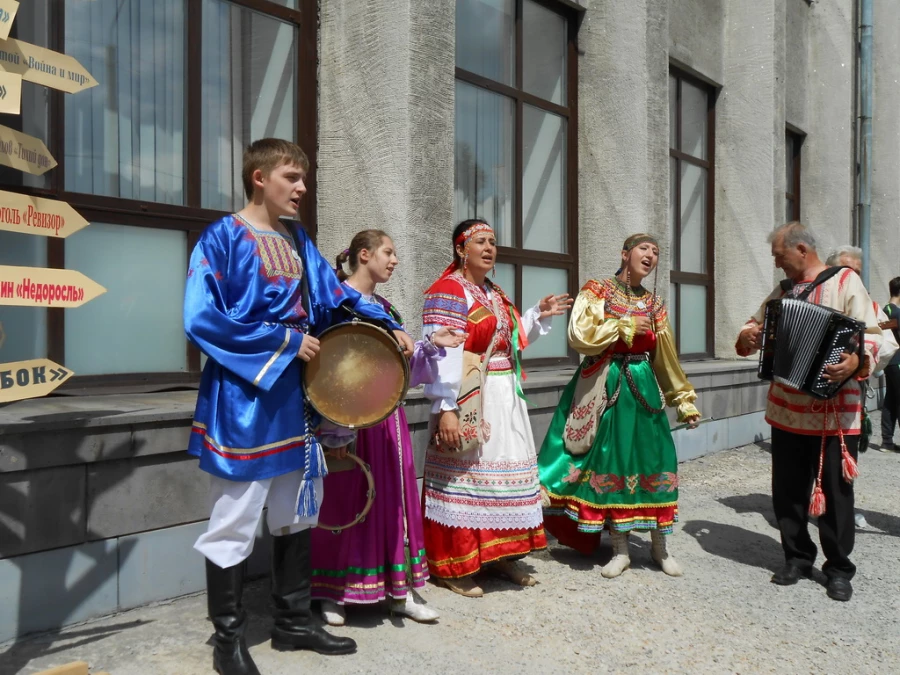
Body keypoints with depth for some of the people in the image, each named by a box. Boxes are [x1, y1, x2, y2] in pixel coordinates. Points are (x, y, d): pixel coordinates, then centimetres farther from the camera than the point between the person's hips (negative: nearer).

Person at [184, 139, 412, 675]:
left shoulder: (299, 242, 11)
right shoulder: (223, 238, -10)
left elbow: (338, 296, 17)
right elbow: (202, 319, -19)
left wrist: (389, 327, 2)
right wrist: (285, 340, -17)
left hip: (295, 395, 8)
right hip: (242, 402, -7)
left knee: (298, 512, 15)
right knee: (236, 521, 3)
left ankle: (294, 621, 31)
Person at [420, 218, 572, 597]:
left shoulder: (494, 293, 17)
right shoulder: (448, 292, -11)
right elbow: (442, 353, -21)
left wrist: (539, 315, 14)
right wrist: (444, 409, -27)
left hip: (505, 395, 9)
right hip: (468, 399, -9)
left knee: (505, 471, 14)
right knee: (463, 474, -3)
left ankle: (500, 556, 28)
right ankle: (451, 565, 9)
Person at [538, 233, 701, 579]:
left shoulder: (654, 302, 12)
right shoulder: (597, 290, -2)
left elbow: (666, 357, 16)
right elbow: (579, 336, -15)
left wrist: (683, 400, 17)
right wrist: (626, 326, -11)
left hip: (643, 385, 4)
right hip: (606, 385, -4)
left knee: (653, 459, 3)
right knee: (612, 461, 2)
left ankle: (659, 546, 21)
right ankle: (621, 550, 15)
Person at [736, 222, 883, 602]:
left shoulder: (845, 281, -5)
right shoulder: (782, 291, 13)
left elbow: (870, 335, -12)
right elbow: (756, 326, 25)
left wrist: (857, 361, -32)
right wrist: (747, 337, 1)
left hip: (834, 411, -5)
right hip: (787, 409, 5)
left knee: (836, 490, 5)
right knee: (787, 489, 10)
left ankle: (839, 568, 19)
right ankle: (797, 558, 25)